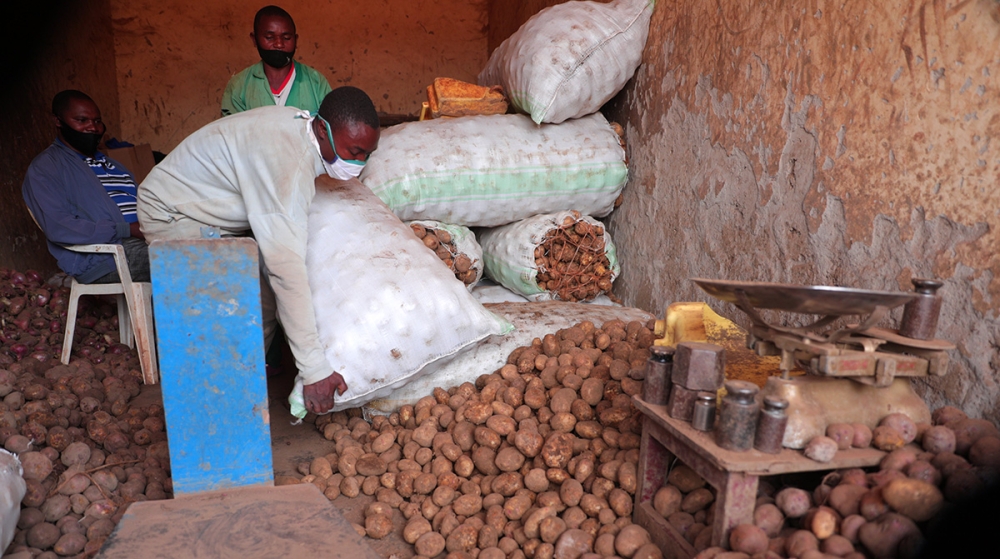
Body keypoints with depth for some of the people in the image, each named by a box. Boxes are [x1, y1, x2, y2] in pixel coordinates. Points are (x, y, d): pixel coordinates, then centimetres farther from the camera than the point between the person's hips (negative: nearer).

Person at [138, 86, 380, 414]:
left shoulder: (302, 125, -8)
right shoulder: (287, 162, -37)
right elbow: (286, 267, -42)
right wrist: (315, 369, -42)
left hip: (210, 212, 9)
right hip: (172, 215, -9)